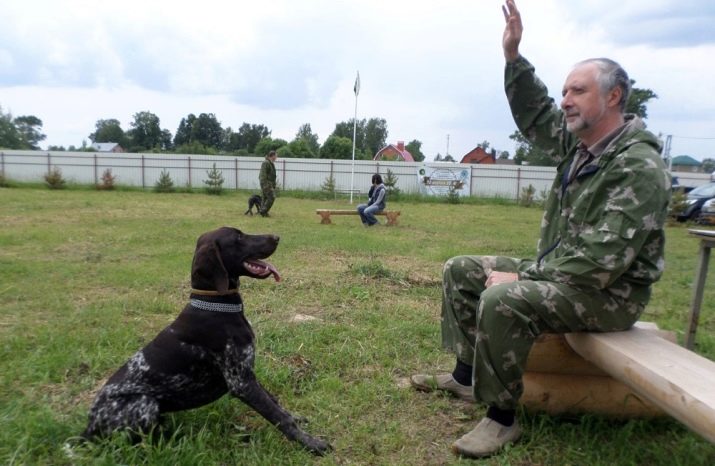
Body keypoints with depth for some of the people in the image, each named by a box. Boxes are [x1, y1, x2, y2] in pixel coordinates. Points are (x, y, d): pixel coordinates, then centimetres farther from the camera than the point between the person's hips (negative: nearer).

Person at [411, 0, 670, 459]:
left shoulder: (639, 168, -21)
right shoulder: (578, 142, 5)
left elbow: (604, 259, -29)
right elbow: (534, 114, 15)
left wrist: (525, 277, -26)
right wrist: (513, 55, 4)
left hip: (609, 294, -9)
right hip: (562, 271, 9)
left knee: (503, 300, -36)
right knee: (461, 271, 6)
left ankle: (503, 417, -16)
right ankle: (466, 375, 11)